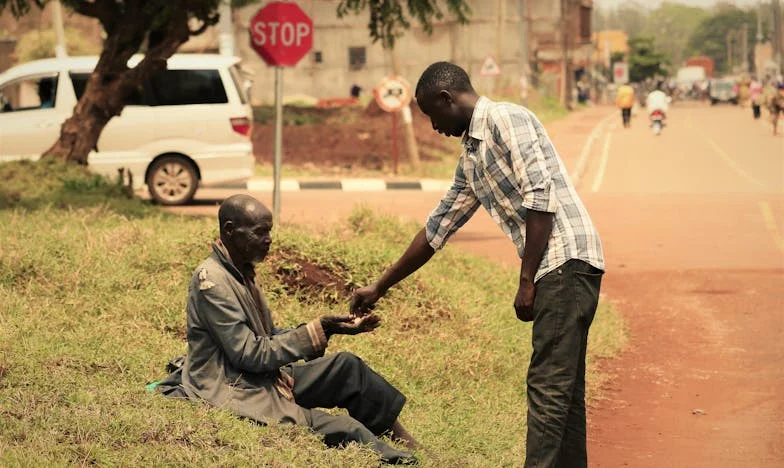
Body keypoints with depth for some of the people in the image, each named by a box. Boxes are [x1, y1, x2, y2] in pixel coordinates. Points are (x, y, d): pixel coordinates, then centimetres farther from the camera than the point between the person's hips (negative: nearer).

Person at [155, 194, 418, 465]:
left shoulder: (242, 273, 11)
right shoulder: (211, 281, -18)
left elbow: (269, 338, 12)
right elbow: (250, 355, -20)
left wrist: (330, 329, 0)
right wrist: (316, 331, -18)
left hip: (263, 379, 10)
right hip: (234, 395, -10)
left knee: (347, 367, 0)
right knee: (347, 430, -22)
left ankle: (403, 441, -2)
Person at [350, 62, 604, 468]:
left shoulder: (505, 119, -7)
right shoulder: (471, 157, 22)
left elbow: (540, 196, -17)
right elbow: (437, 227, 29)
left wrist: (527, 281, -16)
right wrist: (380, 288, 32)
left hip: (566, 259, -10)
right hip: (558, 268, 10)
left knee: (548, 386, -11)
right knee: (563, 388, 10)